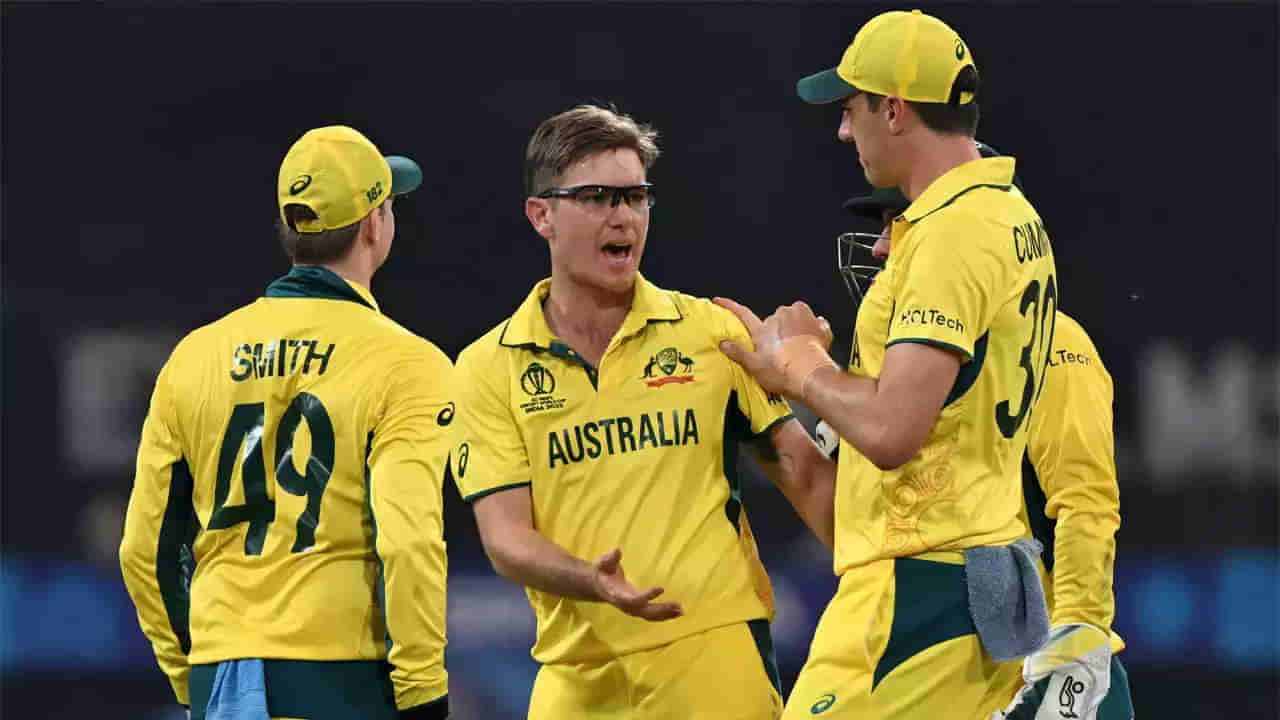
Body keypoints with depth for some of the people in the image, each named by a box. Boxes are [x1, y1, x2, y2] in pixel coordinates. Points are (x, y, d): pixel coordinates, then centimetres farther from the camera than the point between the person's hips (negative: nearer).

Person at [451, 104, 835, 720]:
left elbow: (805, 473, 6)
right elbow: (505, 536, -3)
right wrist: (594, 582, -23)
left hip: (715, 657, -1)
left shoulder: (711, 331, 5)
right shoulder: (489, 368, 3)